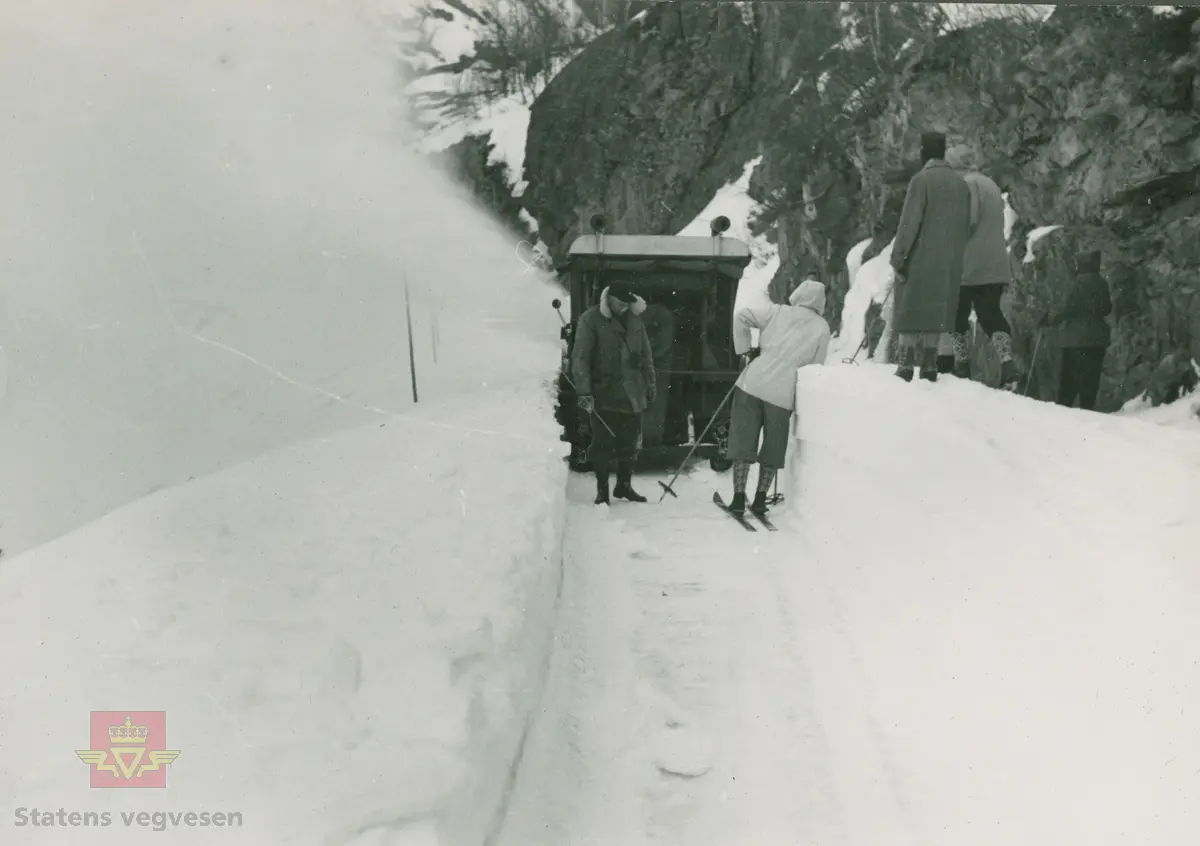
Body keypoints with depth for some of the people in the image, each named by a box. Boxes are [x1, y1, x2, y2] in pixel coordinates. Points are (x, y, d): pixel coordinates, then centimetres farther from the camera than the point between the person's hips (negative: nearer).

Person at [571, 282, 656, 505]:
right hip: (604, 394, -4)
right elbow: (580, 358, -11)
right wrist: (584, 392, -18)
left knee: (629, 442, 9)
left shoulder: (634, 319, 7)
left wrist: (650, 381, 16)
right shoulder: (590, 320, -8)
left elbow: (646, 353, 17)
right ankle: (602, 490, 12)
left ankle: (624, 485, 25)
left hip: (632, 393, 5)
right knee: (603, 443, -1)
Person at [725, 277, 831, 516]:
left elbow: (741, 316, 1)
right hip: (783, 394, 0)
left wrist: (745, 349, 9)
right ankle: (760, 499, 13)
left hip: (753, 383, 0)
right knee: (773, 448, 14)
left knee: (743, 440, 7)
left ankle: (739, 497, 4)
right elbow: (816, 367, 7)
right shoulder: (822, 327, 7)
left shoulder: (777, 312, 8)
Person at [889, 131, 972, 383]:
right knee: (935, 310, 11)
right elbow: (965, 226, 11)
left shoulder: (921, 180, -11)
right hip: (948, 263, 5)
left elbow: (909, 223, -15)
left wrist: (897, 258, -12)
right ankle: (929, 364, 9)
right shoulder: (961, 183, 9)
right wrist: (955, 255, 18)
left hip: (920, 259, -5)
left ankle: (906, 364, -2)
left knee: (910, 309, 2)